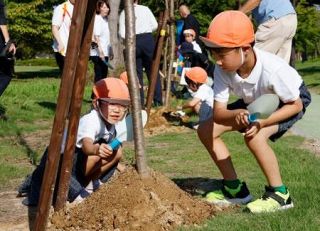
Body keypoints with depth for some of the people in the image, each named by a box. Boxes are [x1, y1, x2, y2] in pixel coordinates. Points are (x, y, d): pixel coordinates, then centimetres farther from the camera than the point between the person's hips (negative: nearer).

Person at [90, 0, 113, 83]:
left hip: (104, 52, 9)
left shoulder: (105, 19, 15)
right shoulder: (97, 19, -12)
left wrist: (110, 51, 21)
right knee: (99, 76, -8)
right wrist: (100, 51, -26)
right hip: (98, 53, -9)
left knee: (104, 74, 11)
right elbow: (96, 36, -19)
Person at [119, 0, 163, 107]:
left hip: (134, 42, 0)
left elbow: (122, 34, -2)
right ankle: (158, 101, 5)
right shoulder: (145, 9, 6)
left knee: (137, 72, 6)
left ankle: (139, 101, 3)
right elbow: (155, 25, 2)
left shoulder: (124, 13, 3)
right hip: (148, 39, 0)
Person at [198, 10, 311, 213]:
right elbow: (218, 112, -23)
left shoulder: (272, 69, -39)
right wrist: (236, 114, -47)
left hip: (292, 100, -6)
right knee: (206, 130, -6)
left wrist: (262, 122, -40)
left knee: (255, 136, -35)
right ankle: (235, 189, 6)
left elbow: (295, 105, -26)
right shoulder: (222, 70, -25)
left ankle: (279, 194, -15)